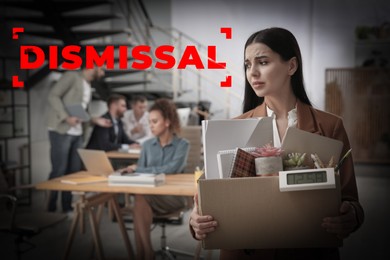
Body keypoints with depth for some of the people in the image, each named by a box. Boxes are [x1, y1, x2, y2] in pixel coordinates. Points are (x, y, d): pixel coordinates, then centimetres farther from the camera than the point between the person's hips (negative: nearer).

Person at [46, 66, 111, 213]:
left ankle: (67, 207, 17)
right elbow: (53, 96, -14)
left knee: (74, 170, 8)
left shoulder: (88, 86, 19)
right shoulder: (72, 76, -6)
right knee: (59, 171, -6)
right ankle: (50, 209, 3)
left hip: (77, 133, 8)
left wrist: (96, 120, 7)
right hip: (61, 131, -8)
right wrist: (66, 117, -23)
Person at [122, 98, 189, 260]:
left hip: (173, 196, -3)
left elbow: (171, 169, -15)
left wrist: (139, 169, -13)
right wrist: (134, 171, -17)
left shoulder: (182, 144, 0)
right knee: (140, 200, -33)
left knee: (141, 199, -32)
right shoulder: (147, 145, 14)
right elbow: (140, 173, 8)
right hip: (149, 194, 3)